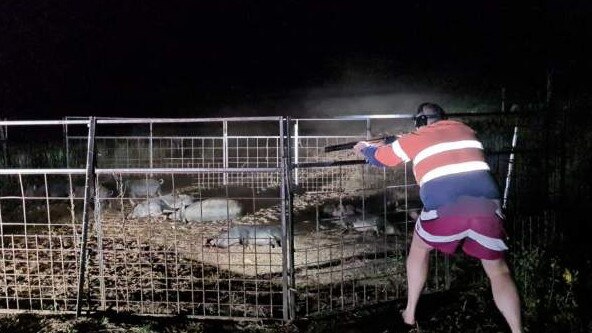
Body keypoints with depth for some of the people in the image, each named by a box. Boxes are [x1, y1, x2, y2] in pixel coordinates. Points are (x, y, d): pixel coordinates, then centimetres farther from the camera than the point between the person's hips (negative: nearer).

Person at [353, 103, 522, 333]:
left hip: (445, 210, -2)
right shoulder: (465, 130, 26)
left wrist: (364, 148, 56)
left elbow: (380, 157, 32)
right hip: (486, 207, 2)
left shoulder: (414, 139, 17)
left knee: (419, 248, 28)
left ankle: (410, 314, 35)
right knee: (498, 272, 19)